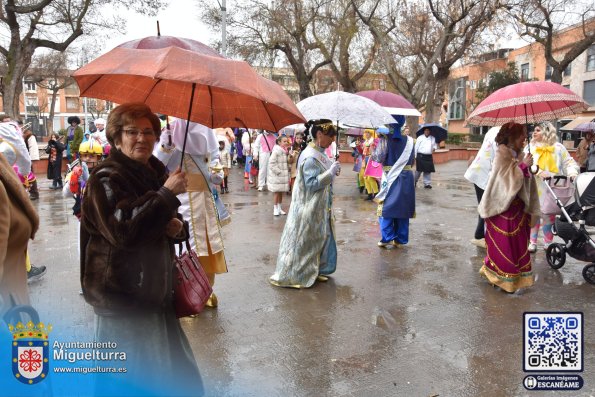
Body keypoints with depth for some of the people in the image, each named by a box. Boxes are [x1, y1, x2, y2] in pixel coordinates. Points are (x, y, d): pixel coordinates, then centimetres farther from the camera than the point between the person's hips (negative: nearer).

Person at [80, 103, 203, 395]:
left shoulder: (155, 172, 10)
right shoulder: (107, 179, -14)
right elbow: (123, 231, -28)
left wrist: (176, 227, -3)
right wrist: (167, 193, -27)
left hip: (154, 289, 8)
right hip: (122, 296, -8)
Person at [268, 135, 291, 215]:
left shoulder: (286, 151, 9)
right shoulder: (276, 151, -15)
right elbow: (272, 163, -18)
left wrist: (287, 169, 4)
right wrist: (278, 171, -18)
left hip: (284, 175, 7)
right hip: (276, 176, -7)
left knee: (281, 192, 13)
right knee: (276, 192, 0)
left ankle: (279, 208, 22)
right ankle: (275, 209, 10)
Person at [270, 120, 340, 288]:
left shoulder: (320, 153, 8)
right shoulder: (310, 157, -21)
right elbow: (311, 184, -23)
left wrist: (333, 171, 4)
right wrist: (330, 173, -22)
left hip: (320, 206, 10)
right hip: (310, 207, -10)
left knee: (320, 238, 17)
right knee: (305, 241, 0)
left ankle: (315, 270, 30)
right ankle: (294, 275, 13)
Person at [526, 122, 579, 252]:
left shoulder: (558, 147, 7)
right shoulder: (530, 147, 4)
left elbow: (568, 162, 8)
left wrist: (572, 173, -12)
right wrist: (540, 172, -26)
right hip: (534, 188, 0)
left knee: (549, 215, 5)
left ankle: (548, 242, 17)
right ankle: (532, 242, 9)